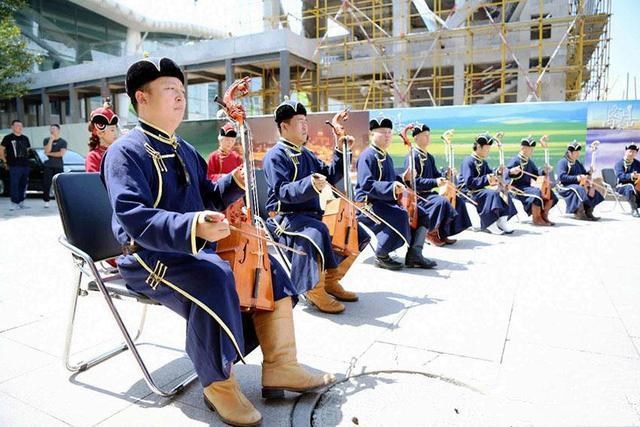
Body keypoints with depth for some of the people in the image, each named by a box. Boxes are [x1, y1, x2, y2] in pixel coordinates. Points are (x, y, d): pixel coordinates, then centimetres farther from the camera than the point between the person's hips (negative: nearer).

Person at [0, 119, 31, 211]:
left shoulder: (25, 138, 16)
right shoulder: (8, 138, 0)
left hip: (25, 165, 6)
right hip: (14, 166, -6)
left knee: (23, 184, 9)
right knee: (14, 184, -8)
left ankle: (21, 202, 17)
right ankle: (14, 203, -5)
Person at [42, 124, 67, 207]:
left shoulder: (63, 142, 5)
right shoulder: (46, 140, 10)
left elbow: (61, 154, -7)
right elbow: (47, 150, -7)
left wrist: (49, 154, -4)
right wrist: (51, 139, -10)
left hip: (59, 166, -1)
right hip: (48, 166, 1)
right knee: (46, 184, -3)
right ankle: (46, 201, 3)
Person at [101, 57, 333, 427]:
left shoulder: (185, 150, 16)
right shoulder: (125, 152, -12)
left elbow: (206, 197, 26)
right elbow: (133, 217, -28)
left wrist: (234, 183, 4)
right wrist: (191, 227, -45)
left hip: (198, 250, 9)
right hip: (150, 257, -8)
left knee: (268, 268, -1)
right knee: (216, 280, -37)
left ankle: (281, 367, 8)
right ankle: (219, 384, -14)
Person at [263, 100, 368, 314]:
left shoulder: (306, 154, 18)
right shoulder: (275, 156, -8)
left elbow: (330, 177, 18)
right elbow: (282, 192, -22)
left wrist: (340, 152, 7)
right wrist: (309, 185, -39)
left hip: (312, 214, 9)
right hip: (286, 217, -9)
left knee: (357, 233, 3)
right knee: (316, 233, -40)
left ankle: (331, 280, 15)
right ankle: (314, 290, -20)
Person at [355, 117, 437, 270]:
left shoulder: (386, 157, 17)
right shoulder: (367, 155, -13)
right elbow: (366, 184, -25)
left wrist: (403, 178, 6)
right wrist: (391, 188, -36)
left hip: (386, 201, 10)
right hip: (368, 203, -10)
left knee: (421, 213, 2)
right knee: (399, 216, -34)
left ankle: (414, 255, 1)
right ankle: (381, 256, -18)